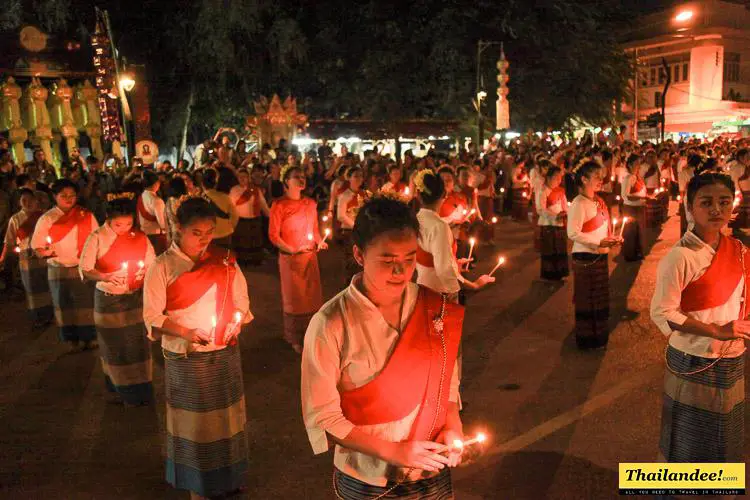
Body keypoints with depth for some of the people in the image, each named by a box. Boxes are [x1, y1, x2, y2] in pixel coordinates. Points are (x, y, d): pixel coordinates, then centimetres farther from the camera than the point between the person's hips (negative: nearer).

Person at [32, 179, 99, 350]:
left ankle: (89, 338, 17)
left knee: (86, 304, 4)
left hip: (84, 268, 0)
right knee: (65, 305, 8)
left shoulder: (87, 216, 1)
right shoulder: (46, 219, -2)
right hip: (58, 270, 0)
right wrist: (44, 253, -23)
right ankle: (72, 339, 21)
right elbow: (37, 246, -2)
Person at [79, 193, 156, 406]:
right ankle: (120, 389, 25)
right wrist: (105, 277, -26)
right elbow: (84, 269, -10)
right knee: (115, 346, 9)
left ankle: (139, 389, 24)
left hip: (136, 299, 2)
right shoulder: (97, 238, -10)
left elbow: (152, 265, 6)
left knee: (138, 344, 8)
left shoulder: (140, 237, -2)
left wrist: (144, 272, -15)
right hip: (108, 300, -2)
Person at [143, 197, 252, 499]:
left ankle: (228, 475, 36)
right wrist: (186, 332, -21)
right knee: (194, 421, 9)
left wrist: (235, 323, -11)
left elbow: (241, 301, 9)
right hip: (185, 359, -3)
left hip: (225, 355, 3)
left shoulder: (224, 260, 0)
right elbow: (151, 316, -8)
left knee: (226, 418, 15)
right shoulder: (162, 266, -8)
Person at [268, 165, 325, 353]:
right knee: (293, 297, 7)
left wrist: (320, 242, -4)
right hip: (290, 258, -4)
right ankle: (294, 338, 23)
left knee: (312, 295, 8)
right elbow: (273, 235, -9)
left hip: (310, 255, 4)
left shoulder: (310, 204, 7)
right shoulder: (279, 205, -8)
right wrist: (292, 250, -19)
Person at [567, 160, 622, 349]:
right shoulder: (579, 204, -17)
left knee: (601, 298, 19)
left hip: (600, 257, 9)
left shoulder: (599, 202, 10)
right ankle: (586, 339, 19)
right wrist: (599, 243, -25)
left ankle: (599, 336, 35)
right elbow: (573, 233, -24)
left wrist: (612, 239, 2)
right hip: (585, 259, -9)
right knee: (587, 300, 4)